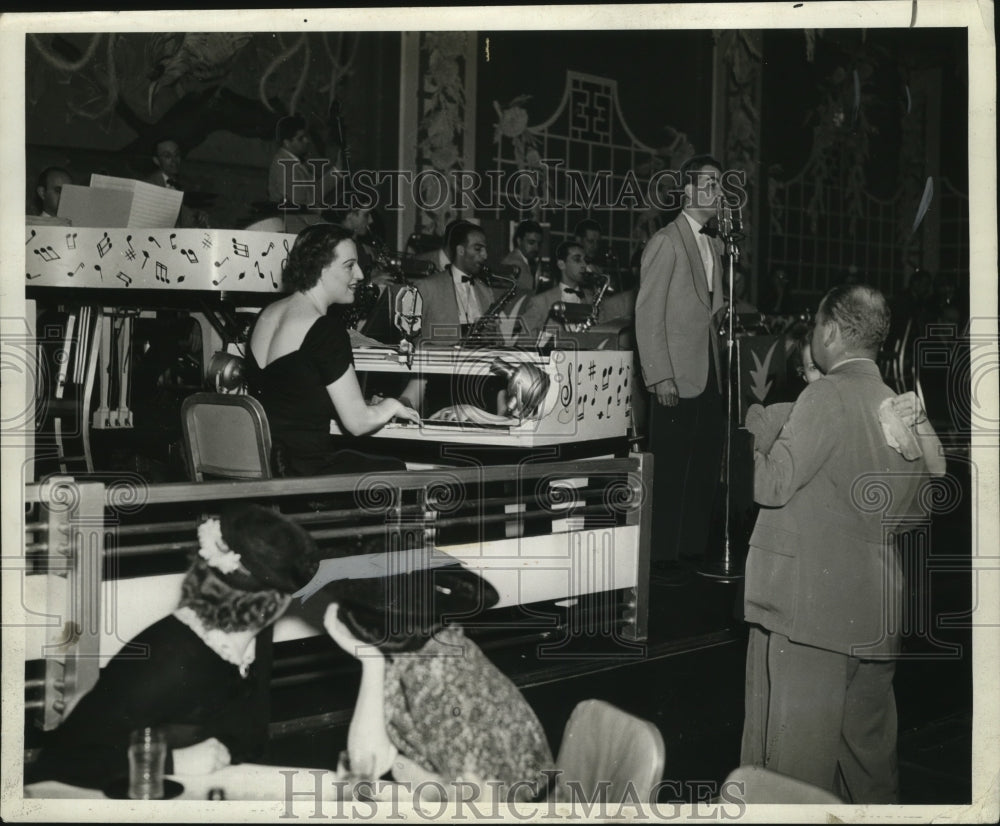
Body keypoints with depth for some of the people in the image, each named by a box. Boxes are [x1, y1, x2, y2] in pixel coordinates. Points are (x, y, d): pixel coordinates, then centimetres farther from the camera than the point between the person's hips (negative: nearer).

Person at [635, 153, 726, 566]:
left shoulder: (715, 245, 17)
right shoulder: (666, 241, -7)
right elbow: (647, 315, -11)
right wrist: (659, 377, -15)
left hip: (710, 376, 7)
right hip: (677, 377, -7)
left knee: (705, 470, 8)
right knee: (670, 471, -4)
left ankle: (694, 550, 17)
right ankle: (661, 557, 4)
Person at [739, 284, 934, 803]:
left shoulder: (828, 396, -12)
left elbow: (773, 484, -15)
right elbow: (913, 509, 17)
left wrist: (751, 445, 3)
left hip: (810, 607, -8)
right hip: (877, 616, 8)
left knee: (792, 763, -1)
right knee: (869, 749, 17)